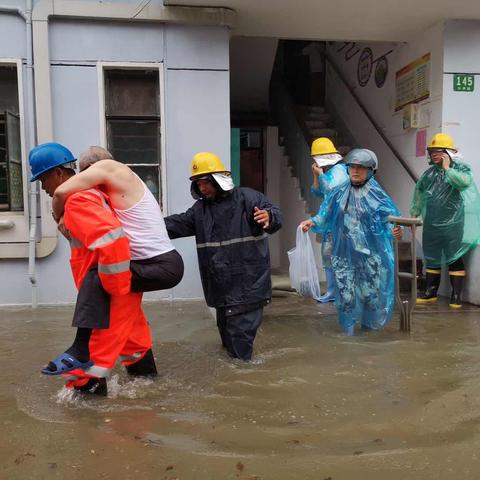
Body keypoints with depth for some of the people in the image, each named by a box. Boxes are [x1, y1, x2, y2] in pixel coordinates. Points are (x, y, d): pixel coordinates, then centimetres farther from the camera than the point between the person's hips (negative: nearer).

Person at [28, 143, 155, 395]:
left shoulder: (77, 201, -19)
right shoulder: (88, 193, 12)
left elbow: (112, 241, -33)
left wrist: (114, 289, -23)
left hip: (115, 286, -10)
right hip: (122, 283, 10)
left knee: (99, 349, 1)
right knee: (130, 336, 23)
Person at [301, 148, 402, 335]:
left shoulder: (377, 195, -4)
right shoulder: (339, 193, 4)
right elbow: (325, 216, 8)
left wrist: (395, 229, -29)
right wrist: (312, 222, -7)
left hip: (370, 254, -2)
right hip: (345, 254, 2)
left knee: (370, 292, 7)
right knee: (345, 292, 6)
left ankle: (369, 326, 27)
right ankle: (348, 330, 22)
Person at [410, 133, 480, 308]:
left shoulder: (460, 168, -5)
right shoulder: (429, 173, 10)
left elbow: (464, 182, -28)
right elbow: (419, 193, 20)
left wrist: (447, 168, -18)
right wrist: (414, 214, 21)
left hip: (453, 224, -5)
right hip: (431, 224, 5)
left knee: (454, 258, 0)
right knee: (431, 258, 11)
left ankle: (456, 295, 8)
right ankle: (431, 292, 22)